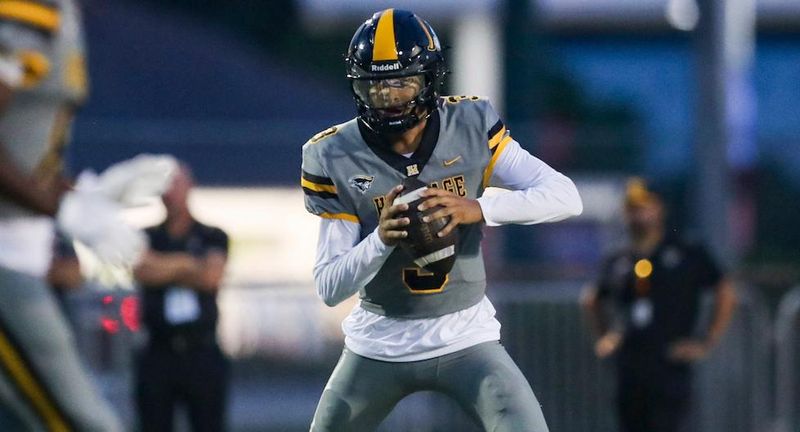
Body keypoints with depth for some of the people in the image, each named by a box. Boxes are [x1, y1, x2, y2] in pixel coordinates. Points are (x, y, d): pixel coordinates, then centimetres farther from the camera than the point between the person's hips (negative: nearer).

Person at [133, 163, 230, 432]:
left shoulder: (213, 238, 10)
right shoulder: (147, 238, 11)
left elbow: (211, 276, -8)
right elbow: (141, 270, -10)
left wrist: (164, 268, -6)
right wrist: (187, 263, -12)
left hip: (201, 352, -1)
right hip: (159, 354, 1)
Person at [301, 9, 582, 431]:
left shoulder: (470, 127, -10)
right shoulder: (336, 159, -12)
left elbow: (566, 196, -17)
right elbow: (329, 287, -12)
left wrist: (478, 209, -32)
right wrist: (381, 240, -31)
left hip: (465, 336, -1)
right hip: (379, 344, 1)